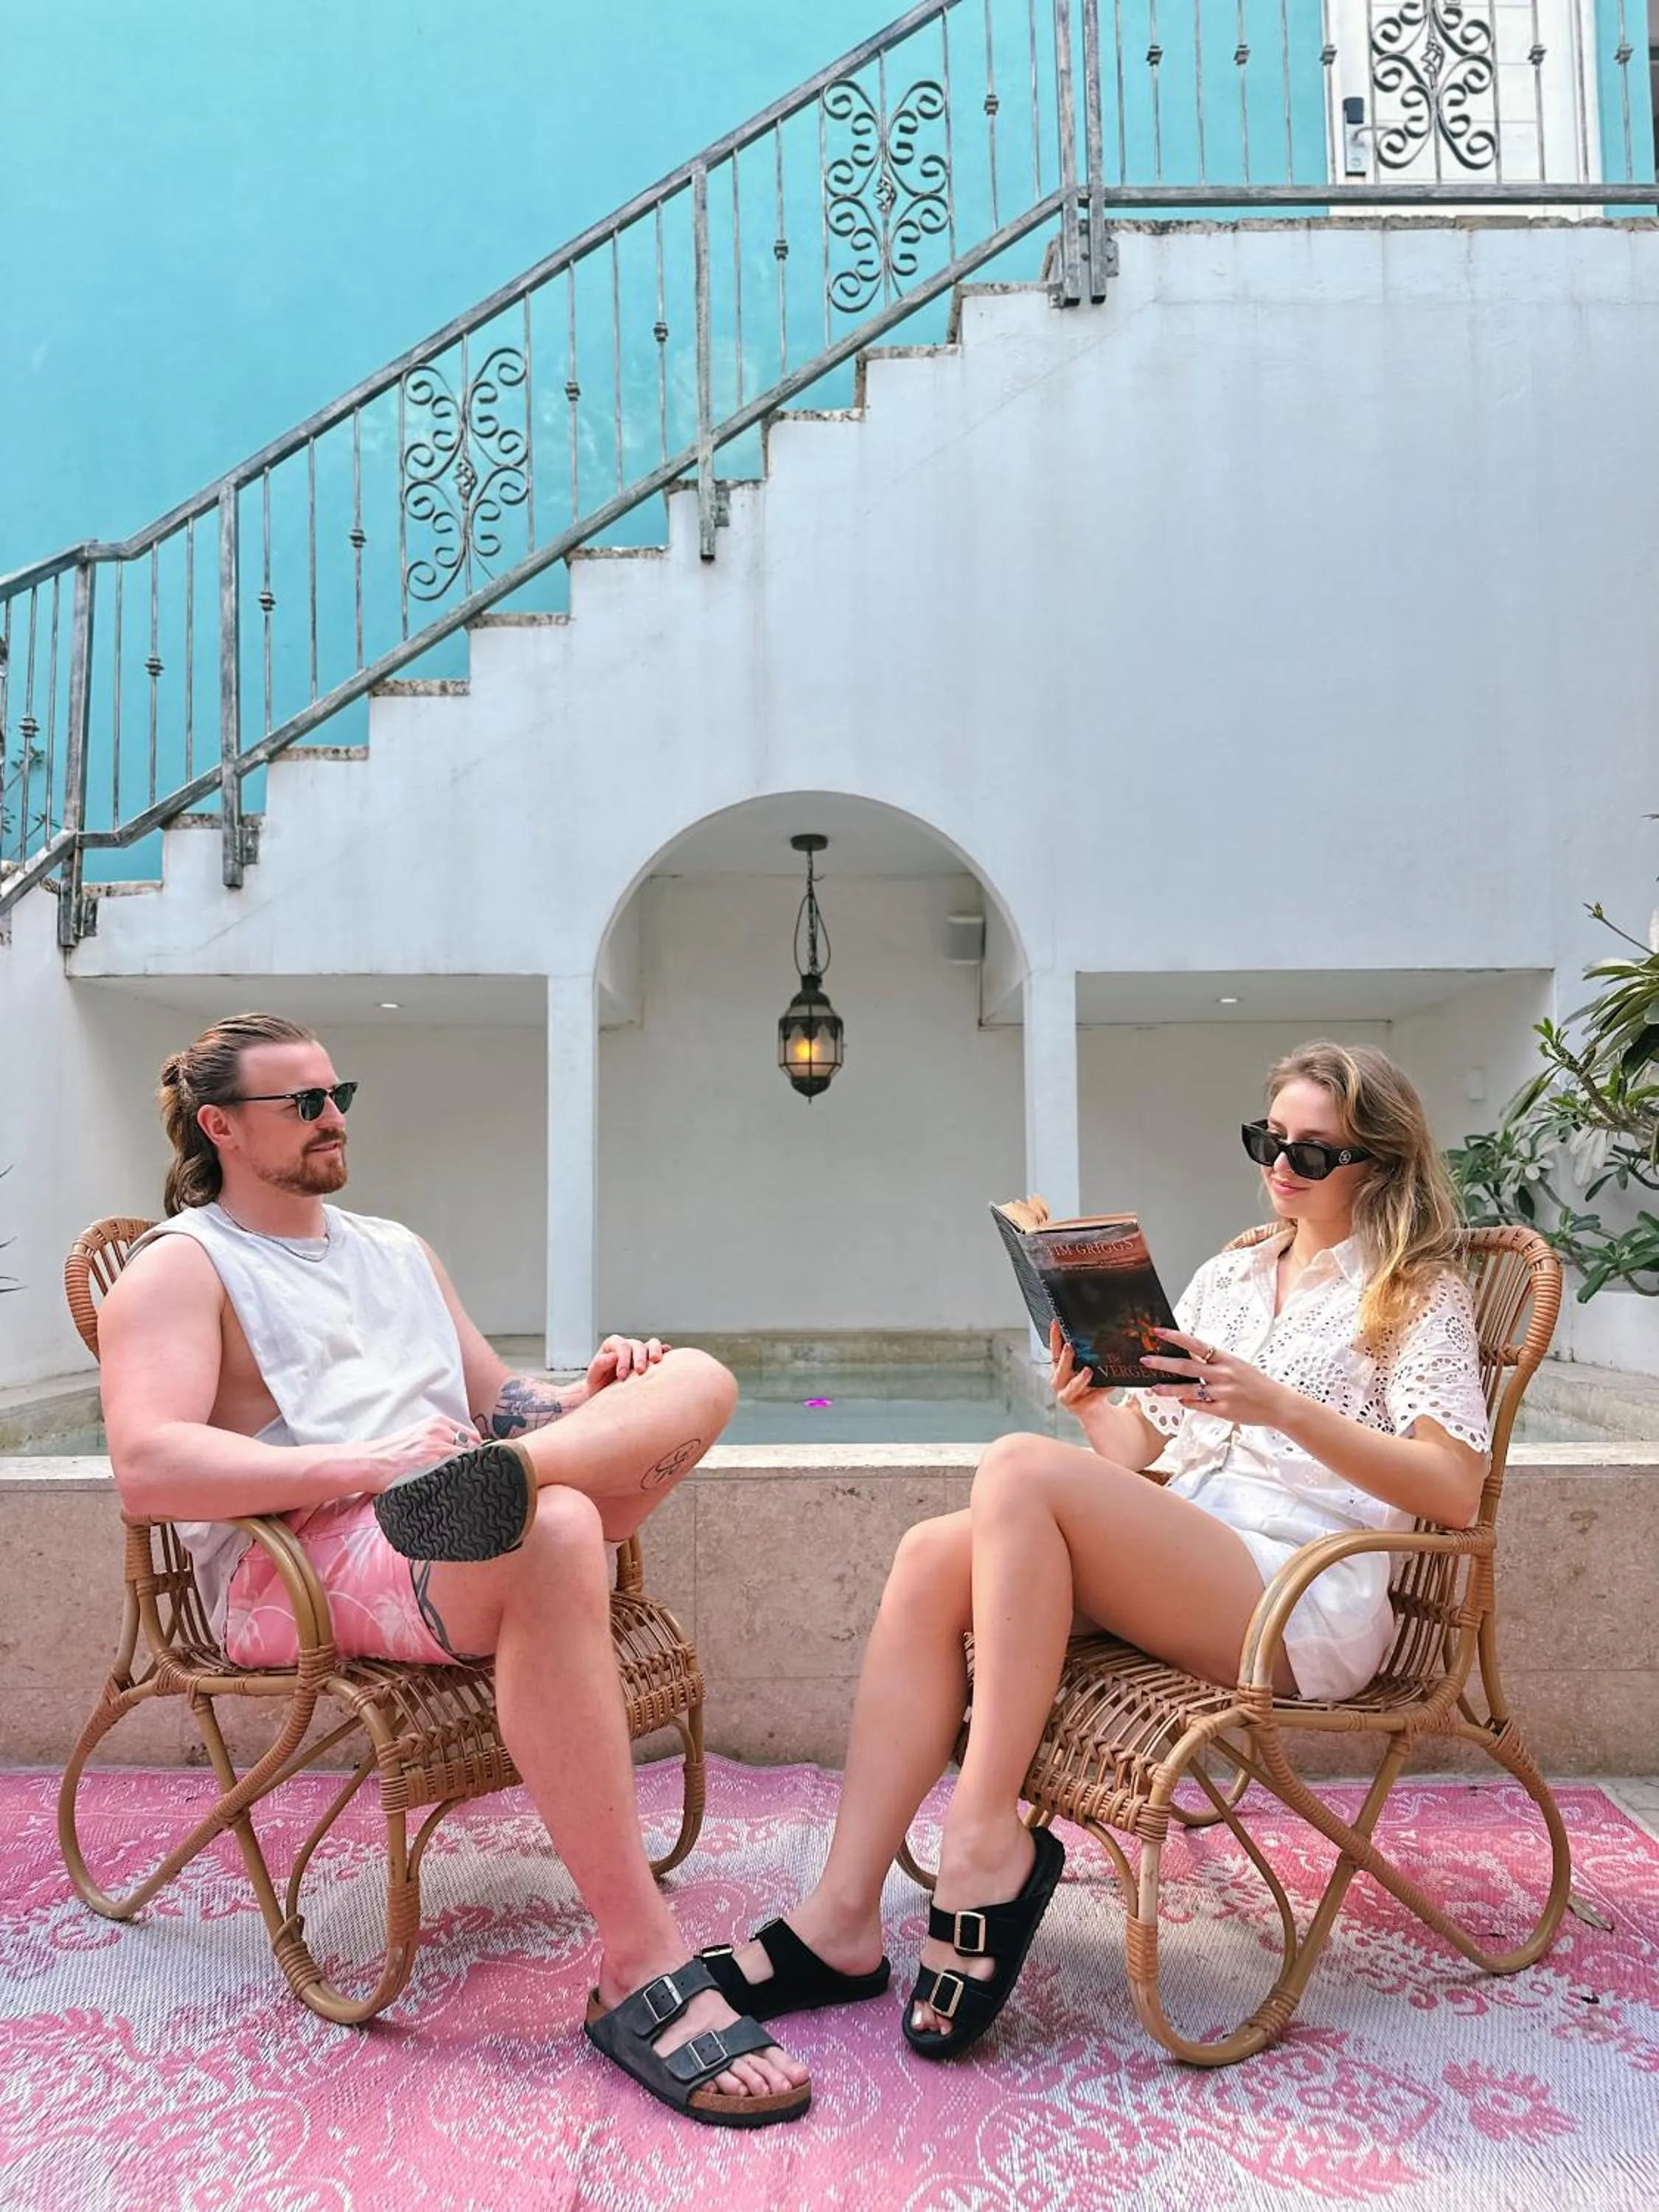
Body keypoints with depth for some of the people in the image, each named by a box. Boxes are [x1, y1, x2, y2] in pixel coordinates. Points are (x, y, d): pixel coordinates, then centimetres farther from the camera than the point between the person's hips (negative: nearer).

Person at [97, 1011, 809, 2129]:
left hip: (444, 1537, 7)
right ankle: (642, 1974, -38)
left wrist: (588, 1398, 1)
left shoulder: (398, 1250, 27)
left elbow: (496, 1398, 23)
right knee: (551, 1529, -39)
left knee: (697, 1378, -10)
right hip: (302, 1563, -7)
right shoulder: (180, 1267, 4)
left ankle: (495, 1482, -40)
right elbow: (149, 1468, -13)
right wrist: (366, 1461, -23)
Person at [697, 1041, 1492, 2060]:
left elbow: (1454, 1491, -8)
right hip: (1172, 1577, 6)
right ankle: (844, 1917, -19)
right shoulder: (1227, 1275, 23)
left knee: (1023, 1469, -28)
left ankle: (988, 1841, -22)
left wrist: (1283, 1406, -19)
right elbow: (1133, 1453, 18)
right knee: (932, 1559, -20)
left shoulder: (1422, 1292, 6)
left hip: (1310, 1604, -6)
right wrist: (1089, 1403, -5)